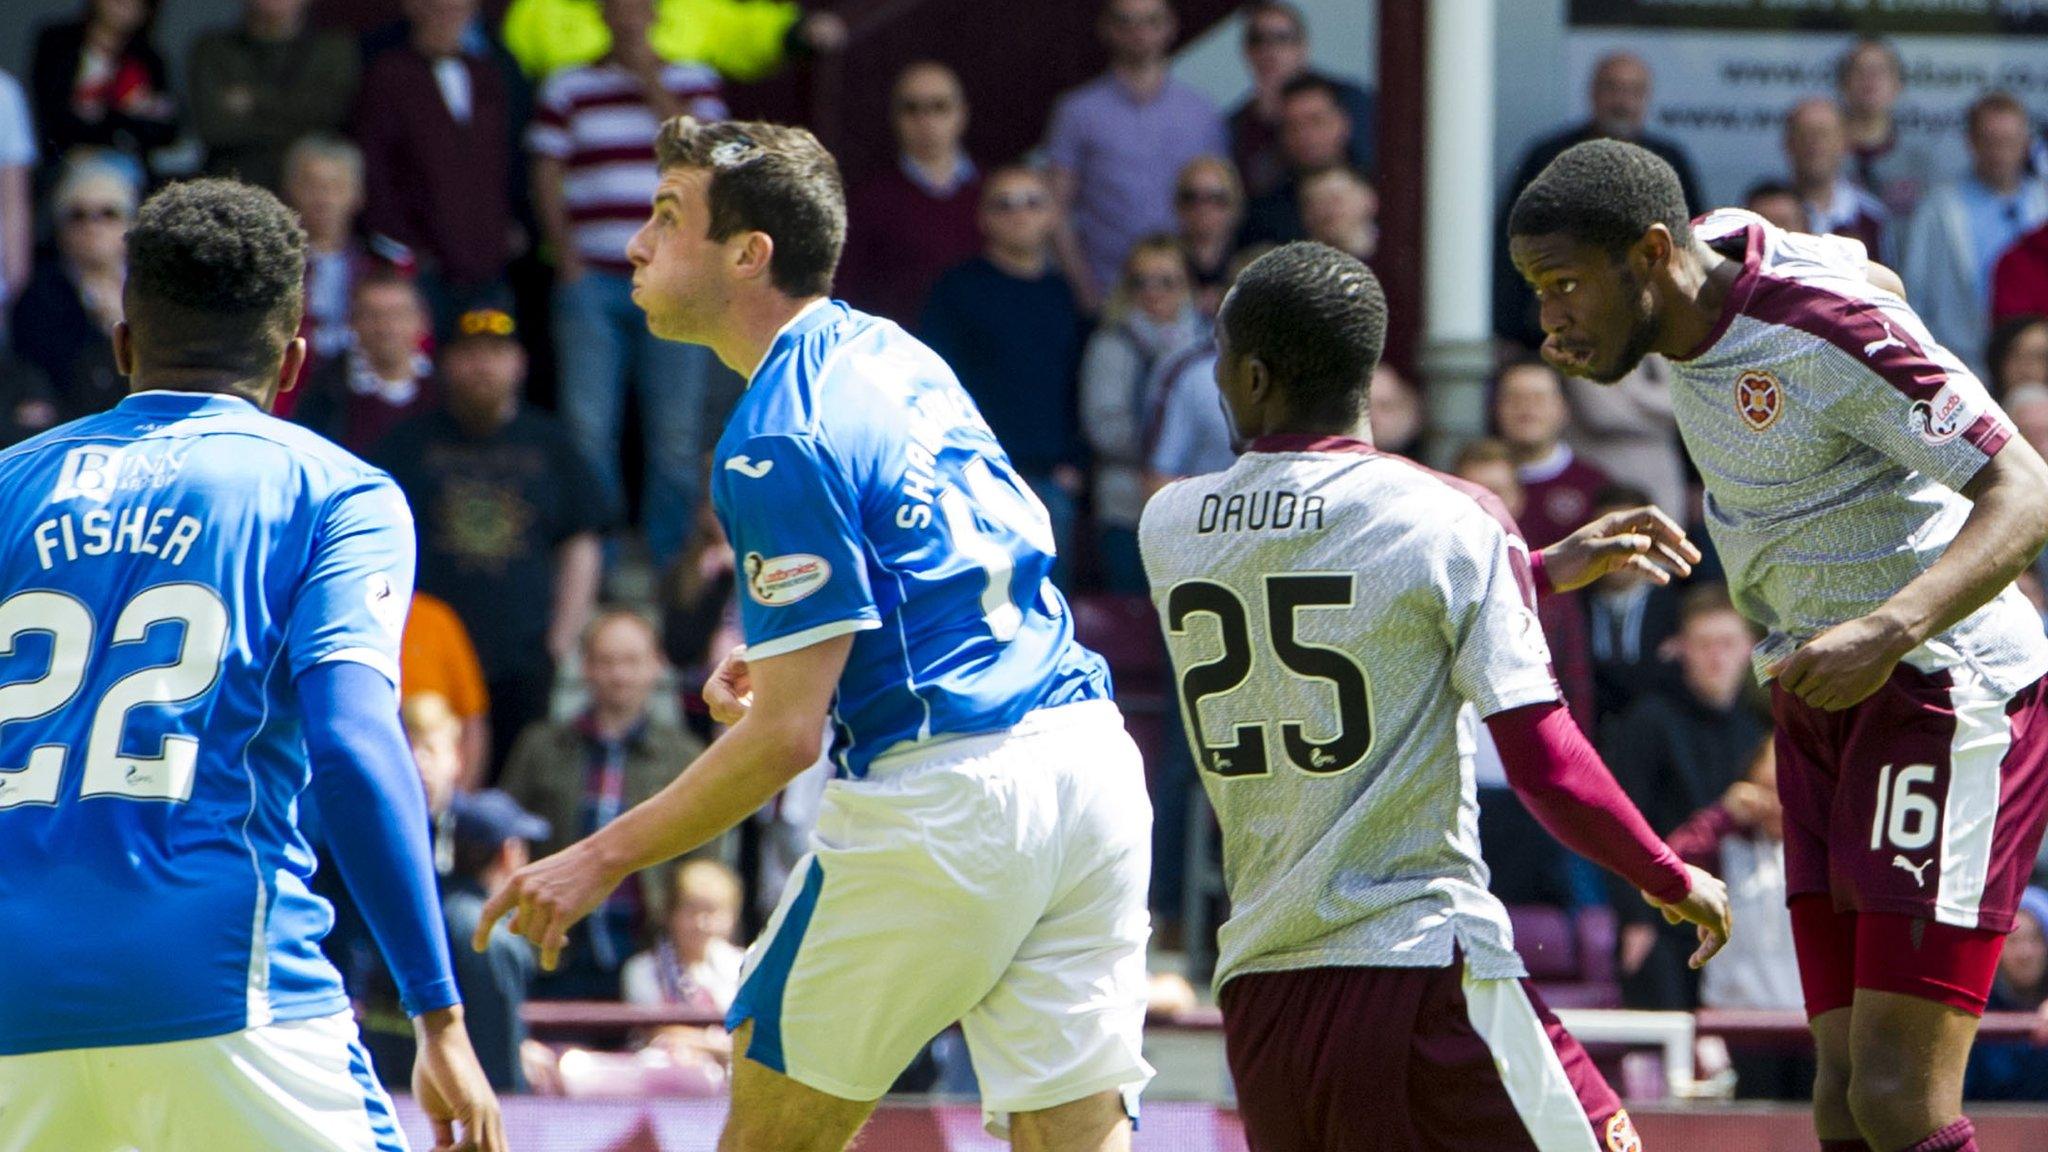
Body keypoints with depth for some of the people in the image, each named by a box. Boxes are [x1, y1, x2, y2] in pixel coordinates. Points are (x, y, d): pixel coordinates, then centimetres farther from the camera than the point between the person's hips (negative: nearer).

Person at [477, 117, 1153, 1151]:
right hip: (1089, 761, 8)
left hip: (943, 803, -8)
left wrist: (605, 859, -7)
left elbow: (785, 734, -15)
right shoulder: (892, 353, 14)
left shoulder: (779, 443, -13)